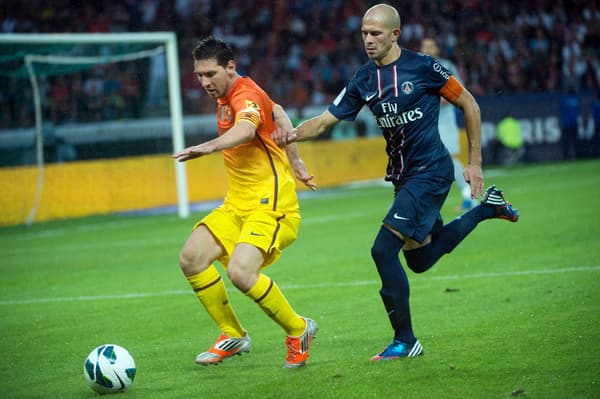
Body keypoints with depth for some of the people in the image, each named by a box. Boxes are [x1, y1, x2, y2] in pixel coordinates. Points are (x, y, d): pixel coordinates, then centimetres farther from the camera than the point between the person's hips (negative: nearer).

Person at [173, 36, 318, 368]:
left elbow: (246, 130, -42)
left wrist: (209, 147, -61)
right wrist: (294, 161, 29)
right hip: (237, 204, 10)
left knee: (241, 272, -27)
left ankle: (298, 330, -2)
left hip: (270, 203, -10)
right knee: (192, 257, -6)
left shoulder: (245, 96, -17)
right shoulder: (226, 96, 12)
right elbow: (278, 114, 27)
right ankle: (233, 336, 10)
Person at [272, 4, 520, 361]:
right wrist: (293, 133, -18)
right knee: (420, 259, 19)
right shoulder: (364, 81, 4)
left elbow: (469, 105, -3)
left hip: (431, 171, -8)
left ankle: (406, 341, -5)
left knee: (384, 250, -17)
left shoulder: (422, 67, -12)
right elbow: (326, 120, 3)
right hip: (403, 176, 8)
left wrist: (475, 163, -2)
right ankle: (487, 207, 40)